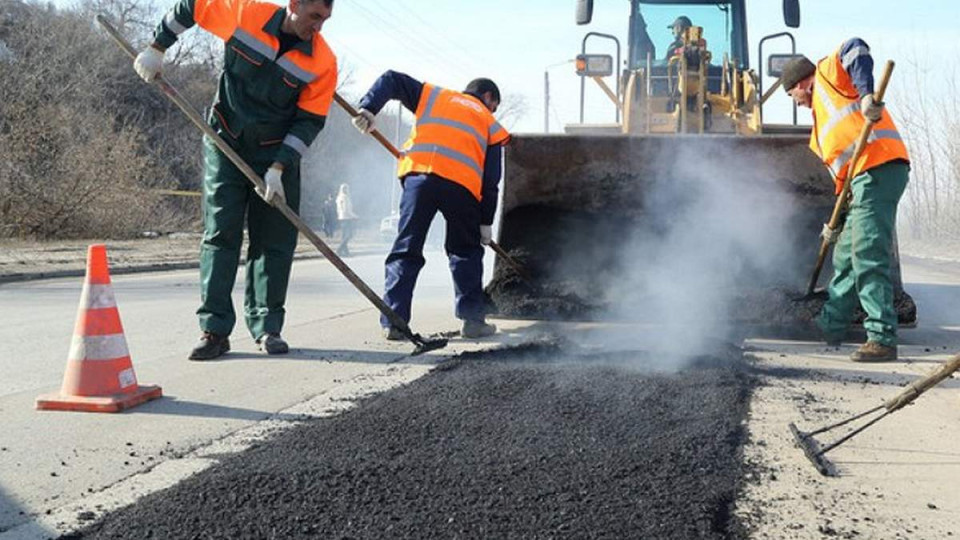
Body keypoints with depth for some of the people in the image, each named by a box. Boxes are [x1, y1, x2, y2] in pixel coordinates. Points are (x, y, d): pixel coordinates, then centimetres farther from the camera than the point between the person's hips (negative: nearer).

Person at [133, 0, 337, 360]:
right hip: (224, 144, 0)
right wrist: (156, 49, 5)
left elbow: (310, 122, -11)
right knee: (219, 235, -3)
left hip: (278, 153, 1)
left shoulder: (323, 62, -13)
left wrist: (278, 168, -17)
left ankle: (267, 328, 11)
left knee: (274, 241, 1)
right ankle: (215, 330, -1)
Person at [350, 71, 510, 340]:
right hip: (462, 183, 0)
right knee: (466, 251, 17)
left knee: (406, 250, 5)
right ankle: (473, 319, 14)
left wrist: (368, 107, 7)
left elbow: (391, 80, 19)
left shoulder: (434, 95, 30)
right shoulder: (491, 125, 26)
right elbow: (491, 180, 18)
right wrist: (486, 222, 21)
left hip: (419, 173, 1)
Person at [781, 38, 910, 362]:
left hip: (879, 167, -10)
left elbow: (855, 50, -13)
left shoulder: (828, 71, 10)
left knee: (868, 257, -13)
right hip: (863, 177, 10)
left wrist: (866, 94, -26)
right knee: (846, 257, 19)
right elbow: (841, 174, 28)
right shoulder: (821, 117, 31)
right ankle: (831, 326, 33)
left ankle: (883, 339, -13)